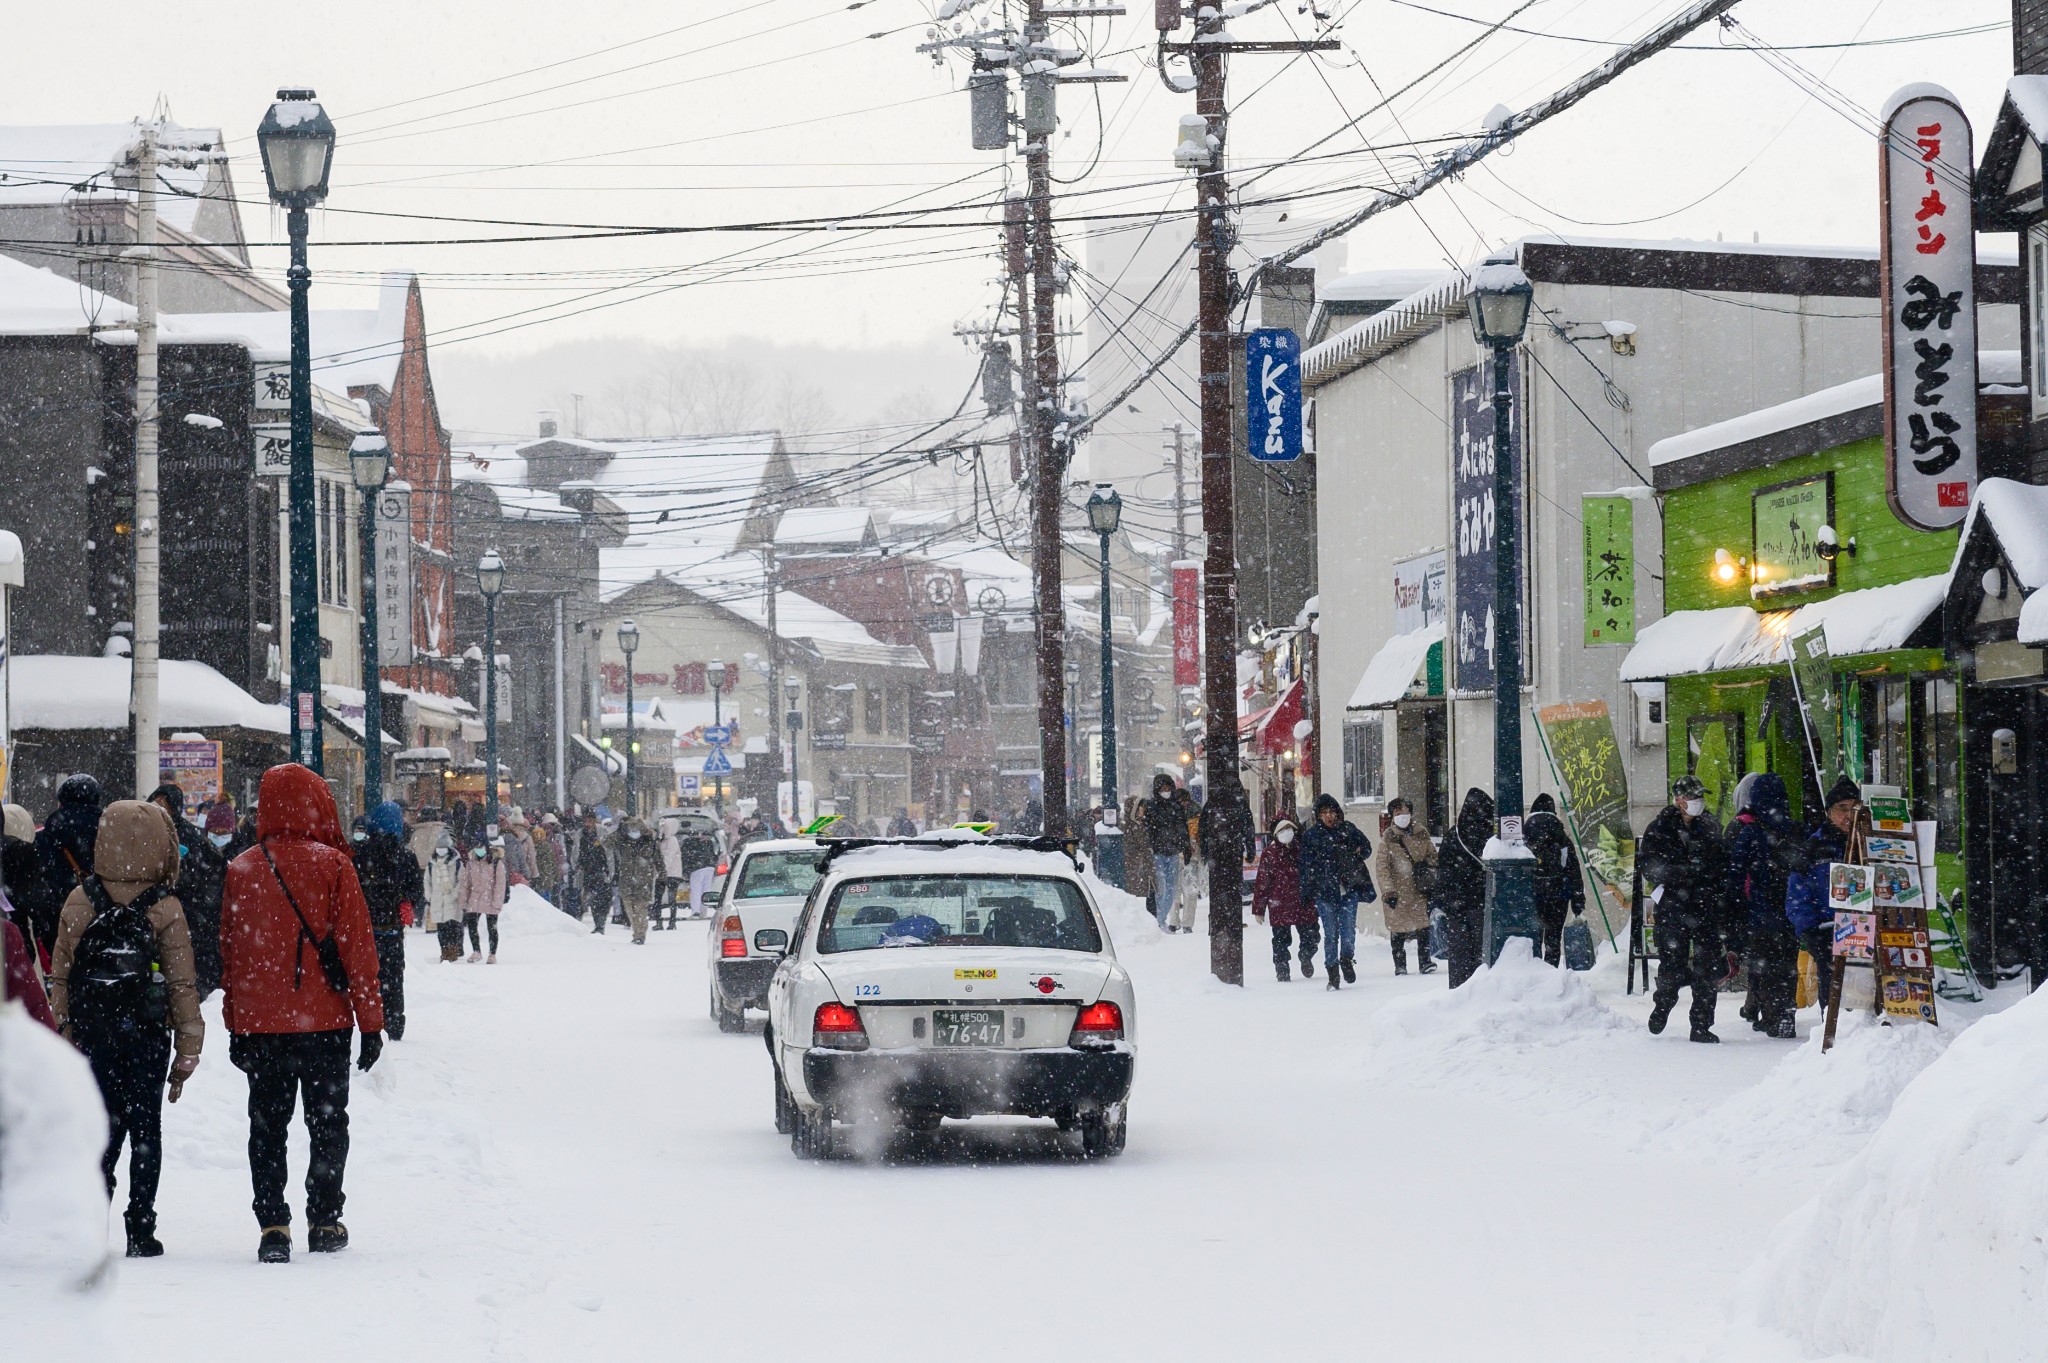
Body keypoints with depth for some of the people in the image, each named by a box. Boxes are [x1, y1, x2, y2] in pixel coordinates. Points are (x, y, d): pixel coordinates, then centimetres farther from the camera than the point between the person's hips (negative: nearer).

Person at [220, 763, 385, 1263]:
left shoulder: (241, 871, 1)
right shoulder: (333, 866, -7)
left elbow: (229, 953, 6)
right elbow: (358, 950, -6)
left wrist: (234, 1026, 14)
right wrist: (371, 1023, 0)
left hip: (259, 1023, 2)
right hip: (325, 1022, -2)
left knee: (267, 1127, 7)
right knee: (327, 1124, 11)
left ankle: (272, 1225, -1)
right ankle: (325, 1222, 13)